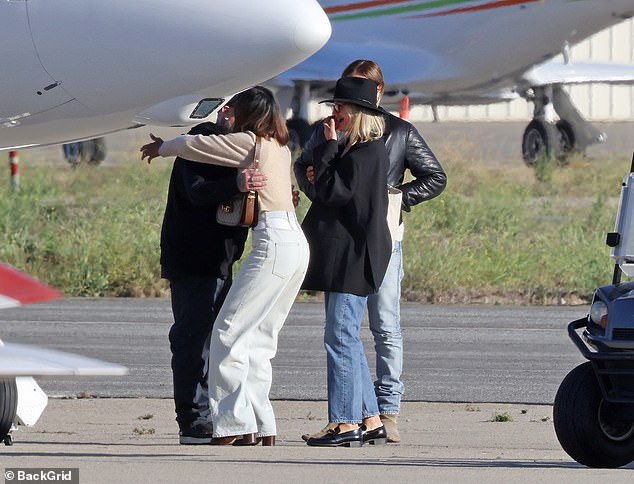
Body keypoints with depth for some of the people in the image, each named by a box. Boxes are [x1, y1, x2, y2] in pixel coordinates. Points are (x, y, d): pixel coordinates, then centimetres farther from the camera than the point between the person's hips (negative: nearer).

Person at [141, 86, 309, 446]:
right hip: (297, 242, 9)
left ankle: (234, 424, -11)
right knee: (258, 340, 11)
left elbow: (193, 145, 2)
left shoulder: (248, 143, -4)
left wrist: (161, 148, 22)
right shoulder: (281, 148, 20)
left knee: (229, 332, -6)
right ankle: (261, 426, 7)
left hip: (274, 244, -9)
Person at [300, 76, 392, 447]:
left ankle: (348, 423, -9)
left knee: (341, 337, -10)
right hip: (345, 255, 11)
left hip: (354, 257, -11)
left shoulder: (367, 152, -14)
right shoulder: (359, 149, 17)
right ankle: (370, 420, 15)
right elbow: (335, 189, 19)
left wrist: (329, 147, -12)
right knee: (347, 339, 13)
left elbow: (333, 191, -18)